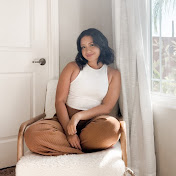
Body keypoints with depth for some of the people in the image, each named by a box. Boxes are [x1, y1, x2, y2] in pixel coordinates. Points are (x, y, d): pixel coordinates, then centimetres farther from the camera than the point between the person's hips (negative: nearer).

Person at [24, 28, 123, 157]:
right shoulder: (72, 67, 9)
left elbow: (107, 107, 0)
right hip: (66, 120, 0)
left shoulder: (113, 74, 11)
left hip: (93, 121, 0)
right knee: (32, 134, -29)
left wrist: (78, 116, -17)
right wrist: (69, 132, -16)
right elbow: (60, 101, 0)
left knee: (113, 126, -37)